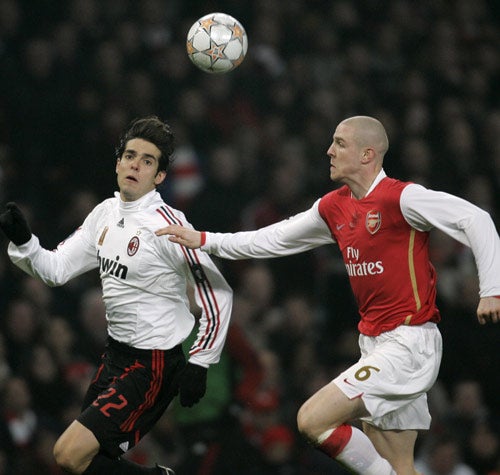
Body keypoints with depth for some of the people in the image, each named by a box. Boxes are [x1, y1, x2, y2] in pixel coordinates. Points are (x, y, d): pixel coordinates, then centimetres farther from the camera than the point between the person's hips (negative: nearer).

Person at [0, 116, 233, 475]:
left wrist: (199, 364, -15)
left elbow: (217, 294, -15)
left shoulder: (168, 224, -17)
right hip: (117, 352, 8)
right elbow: (56, 269, 11)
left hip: (154, 364, -8)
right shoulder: (105, 213, 6)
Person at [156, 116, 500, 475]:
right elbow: (274, 240, 20)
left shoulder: (400, 197, -13)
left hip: (408, 343, -8)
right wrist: (203, 240, 17)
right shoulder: (334, 207, 12)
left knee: (313, 420, -16)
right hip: (375, 344, 8)